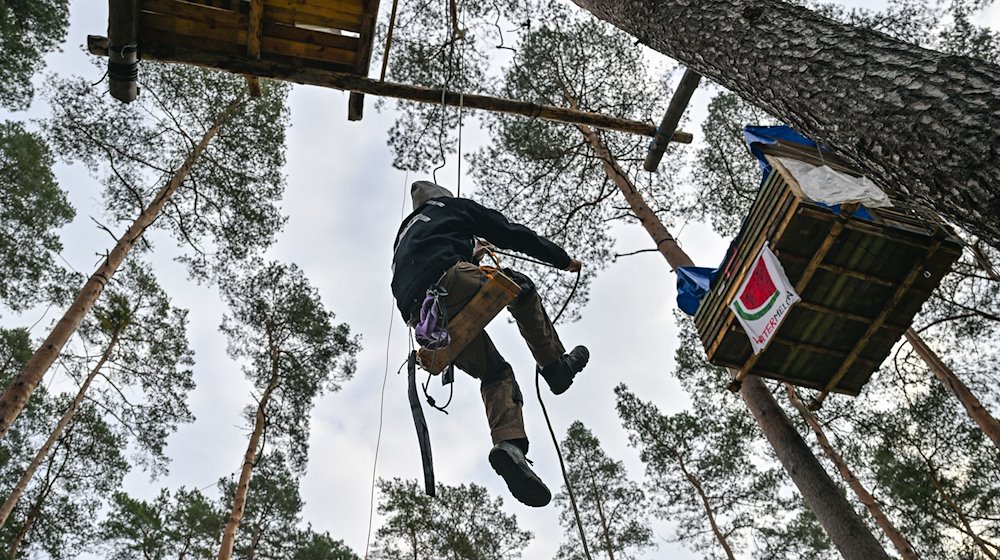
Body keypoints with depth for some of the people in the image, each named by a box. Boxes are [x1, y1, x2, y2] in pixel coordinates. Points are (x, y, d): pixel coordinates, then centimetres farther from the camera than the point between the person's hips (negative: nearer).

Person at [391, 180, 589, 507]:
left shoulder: (405, 232, 43)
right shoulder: (454, 206, 25)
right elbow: (512, 234, 21)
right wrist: (562, 259, 28)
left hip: (417, 312, 6)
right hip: (447, 278, -6)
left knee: (496, 373, 8)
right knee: (521, 288, 19)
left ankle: (509, 444, -16)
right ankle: (554, 364, 11)